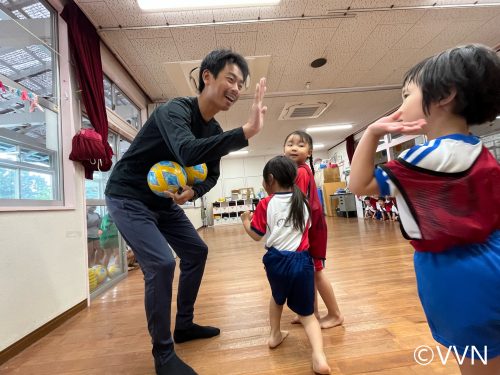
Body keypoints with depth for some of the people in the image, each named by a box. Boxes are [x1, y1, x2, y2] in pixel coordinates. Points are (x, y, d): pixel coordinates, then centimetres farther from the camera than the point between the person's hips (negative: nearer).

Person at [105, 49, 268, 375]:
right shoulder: (175, 110, -24)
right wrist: (247, 131, -49)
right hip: (128, 198, -8)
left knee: (196, 251, 9)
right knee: (161, 263, -21)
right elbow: (188, 153, -45)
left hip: (163, 200, 8)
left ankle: (184, 325, 29)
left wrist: (193, 191, -16)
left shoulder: (214, 131, -1)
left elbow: (211, 174, 5)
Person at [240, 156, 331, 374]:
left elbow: (256, 236, -2)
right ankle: (319, 357, -2)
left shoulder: (266, 204, -6)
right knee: (307, 313, 14)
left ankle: (275, 335, 45)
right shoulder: (303, 202, 6)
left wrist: (246, 221, 14)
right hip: (301, 261, 2)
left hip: (277, 260, -1)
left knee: (278, 297, 30)